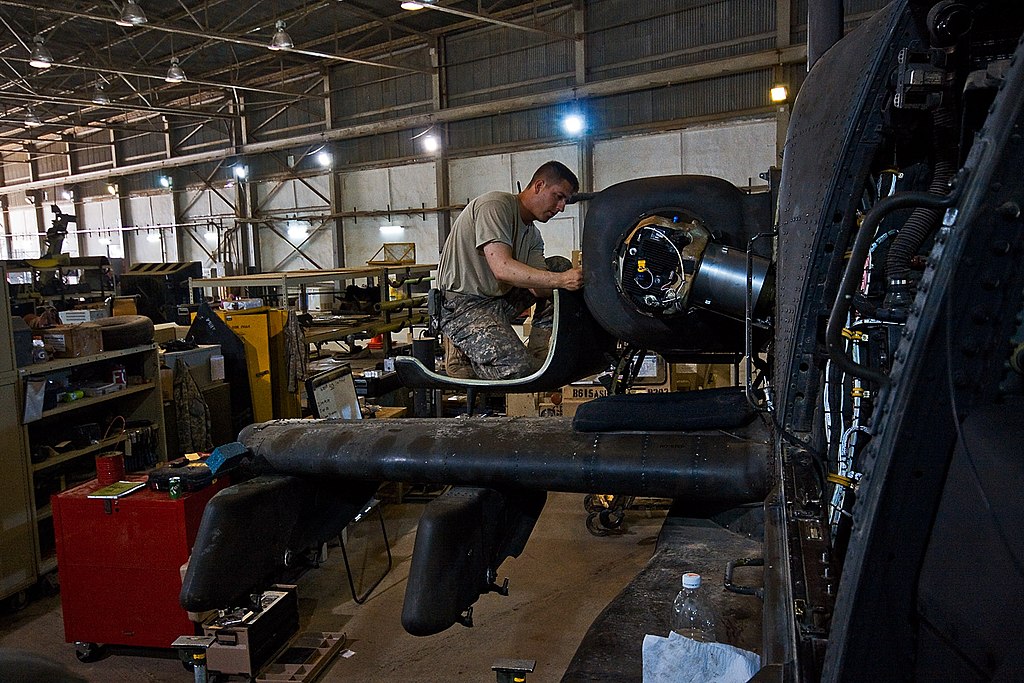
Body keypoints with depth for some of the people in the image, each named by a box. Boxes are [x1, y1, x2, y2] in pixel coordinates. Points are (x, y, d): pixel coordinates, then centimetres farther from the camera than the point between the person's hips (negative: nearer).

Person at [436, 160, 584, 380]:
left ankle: (539, 355, 1)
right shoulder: (495, 205, -13)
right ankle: (463, 350, 0)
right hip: (462, 304, -9)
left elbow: (537, 288, 1)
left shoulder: (533, 235, 15)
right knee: (518, 367, -28)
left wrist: (577, 280, -16)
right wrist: (560, 280, -32)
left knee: (561, 267, 7)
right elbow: (502, 269, -27)